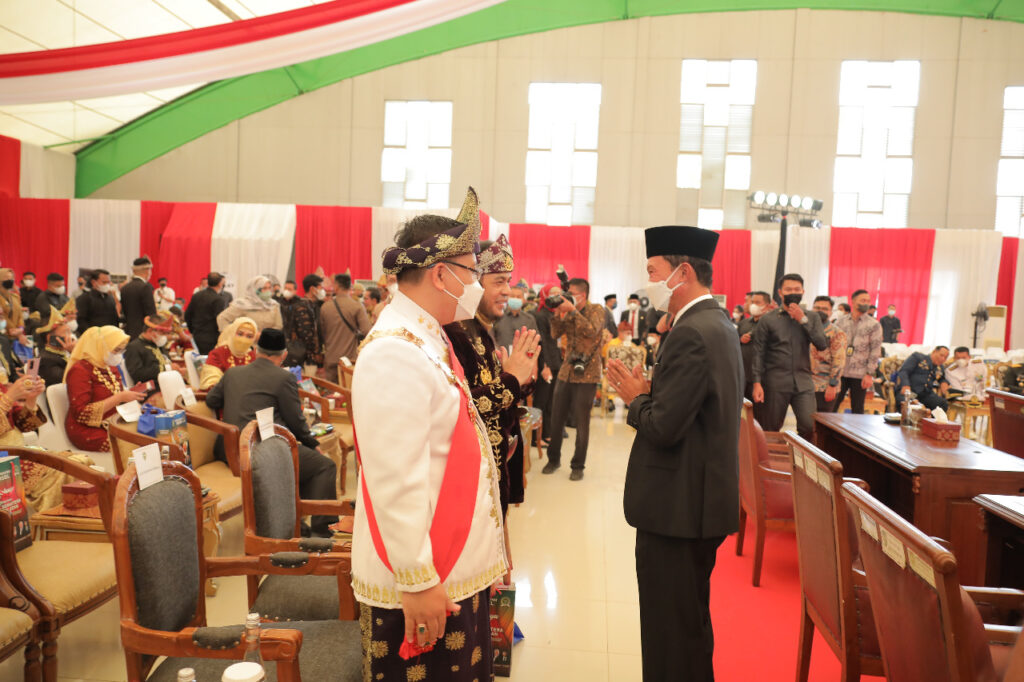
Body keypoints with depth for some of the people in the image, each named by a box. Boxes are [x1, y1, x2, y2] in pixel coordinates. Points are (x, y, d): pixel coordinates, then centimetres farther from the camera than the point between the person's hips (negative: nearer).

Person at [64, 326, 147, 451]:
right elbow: (81, 414, -19)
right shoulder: (80, 370, -10)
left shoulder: (111, 368, 15)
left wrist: (131, 394, 4)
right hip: (88, 432, -7)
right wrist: (119, 398, -21)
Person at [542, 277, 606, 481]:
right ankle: (553, 459, 25)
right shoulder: (569, 313, 12)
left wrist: (572, 310, -22)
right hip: (566, 372, 5)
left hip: (587, 374, -5)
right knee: (556, 418, 8)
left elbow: (592, 331, -21)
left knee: (582, 422, 1)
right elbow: (555, 333, 3)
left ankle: (578, 466, 15)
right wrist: (557, 313, -11)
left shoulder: (596, 310, -3)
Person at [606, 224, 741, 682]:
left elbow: (664, 427, -25)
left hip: (678, 506, -10)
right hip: (702, 499, 10)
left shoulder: (691, 334, -21)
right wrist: (649, 391, 2)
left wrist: (636, 398, -7)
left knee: (671, 632, 3)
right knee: (691, 622, 25)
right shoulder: (718, 324, 11)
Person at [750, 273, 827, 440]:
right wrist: (757, 383, -7)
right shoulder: (768, 320, 3)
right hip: (776, 382, -2)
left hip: (803, 381, 2)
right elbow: (758, 354, 1)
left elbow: (822, 345, -3)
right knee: (771, 430, 4)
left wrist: (803, 320, -8)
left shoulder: (812, 318, 11)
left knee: (810, 427, -9)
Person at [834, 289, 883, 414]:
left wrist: (870, 374, -9)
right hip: (840, 372, 2)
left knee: (857, 410, 6)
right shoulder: (841, 322, 8)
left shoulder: (874, 325, 0)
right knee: (832, 406, 2)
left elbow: (876, 351, -3)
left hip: (860, 375, -2)